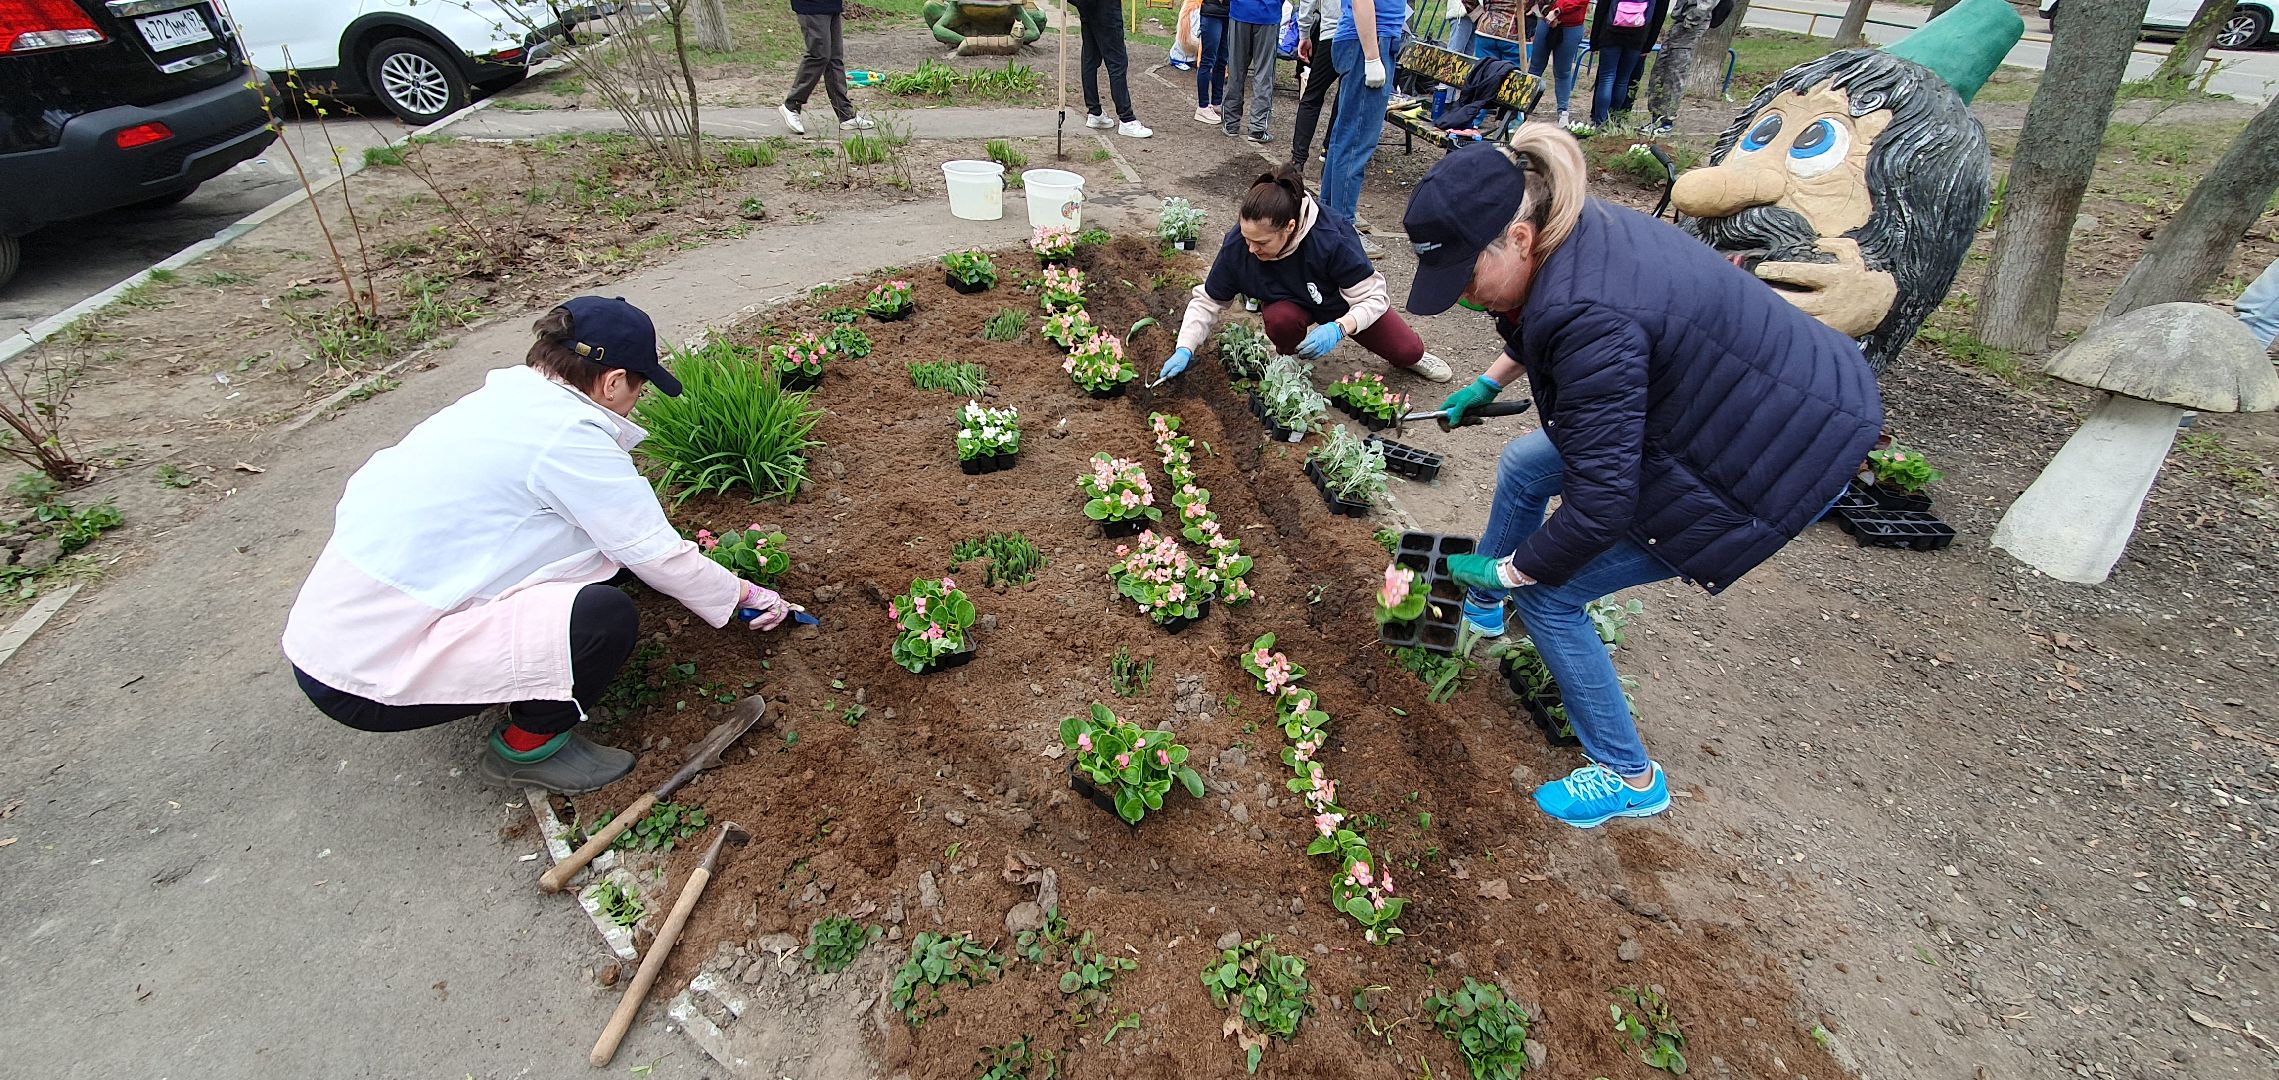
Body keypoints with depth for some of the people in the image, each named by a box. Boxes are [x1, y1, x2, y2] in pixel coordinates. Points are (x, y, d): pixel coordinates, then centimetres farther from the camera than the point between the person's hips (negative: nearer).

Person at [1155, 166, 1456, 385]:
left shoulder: (1332, 240, -41)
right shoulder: (1237, 245, -33)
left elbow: (1373, 297, -32)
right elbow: (1207, 301, -19)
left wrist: (1338, 329, -49)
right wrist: (1184, 350, -31)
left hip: (1348, 302, -1)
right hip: (1292, 301, 1)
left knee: (1405, 351, -5)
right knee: (1280, 319, -35)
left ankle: (1413, 355, 34)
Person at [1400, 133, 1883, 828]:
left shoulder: (1591, 316, -36)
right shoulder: (1574, 230, -8)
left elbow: (1598, 506, -30)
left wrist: (1507, 570, -15)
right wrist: (1489, 382, 20)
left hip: (1784, 459, -9)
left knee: (1546, 592, -6)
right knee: (1525, 465, 16)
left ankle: (1628, 777, 14)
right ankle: (1480, 610, 39)